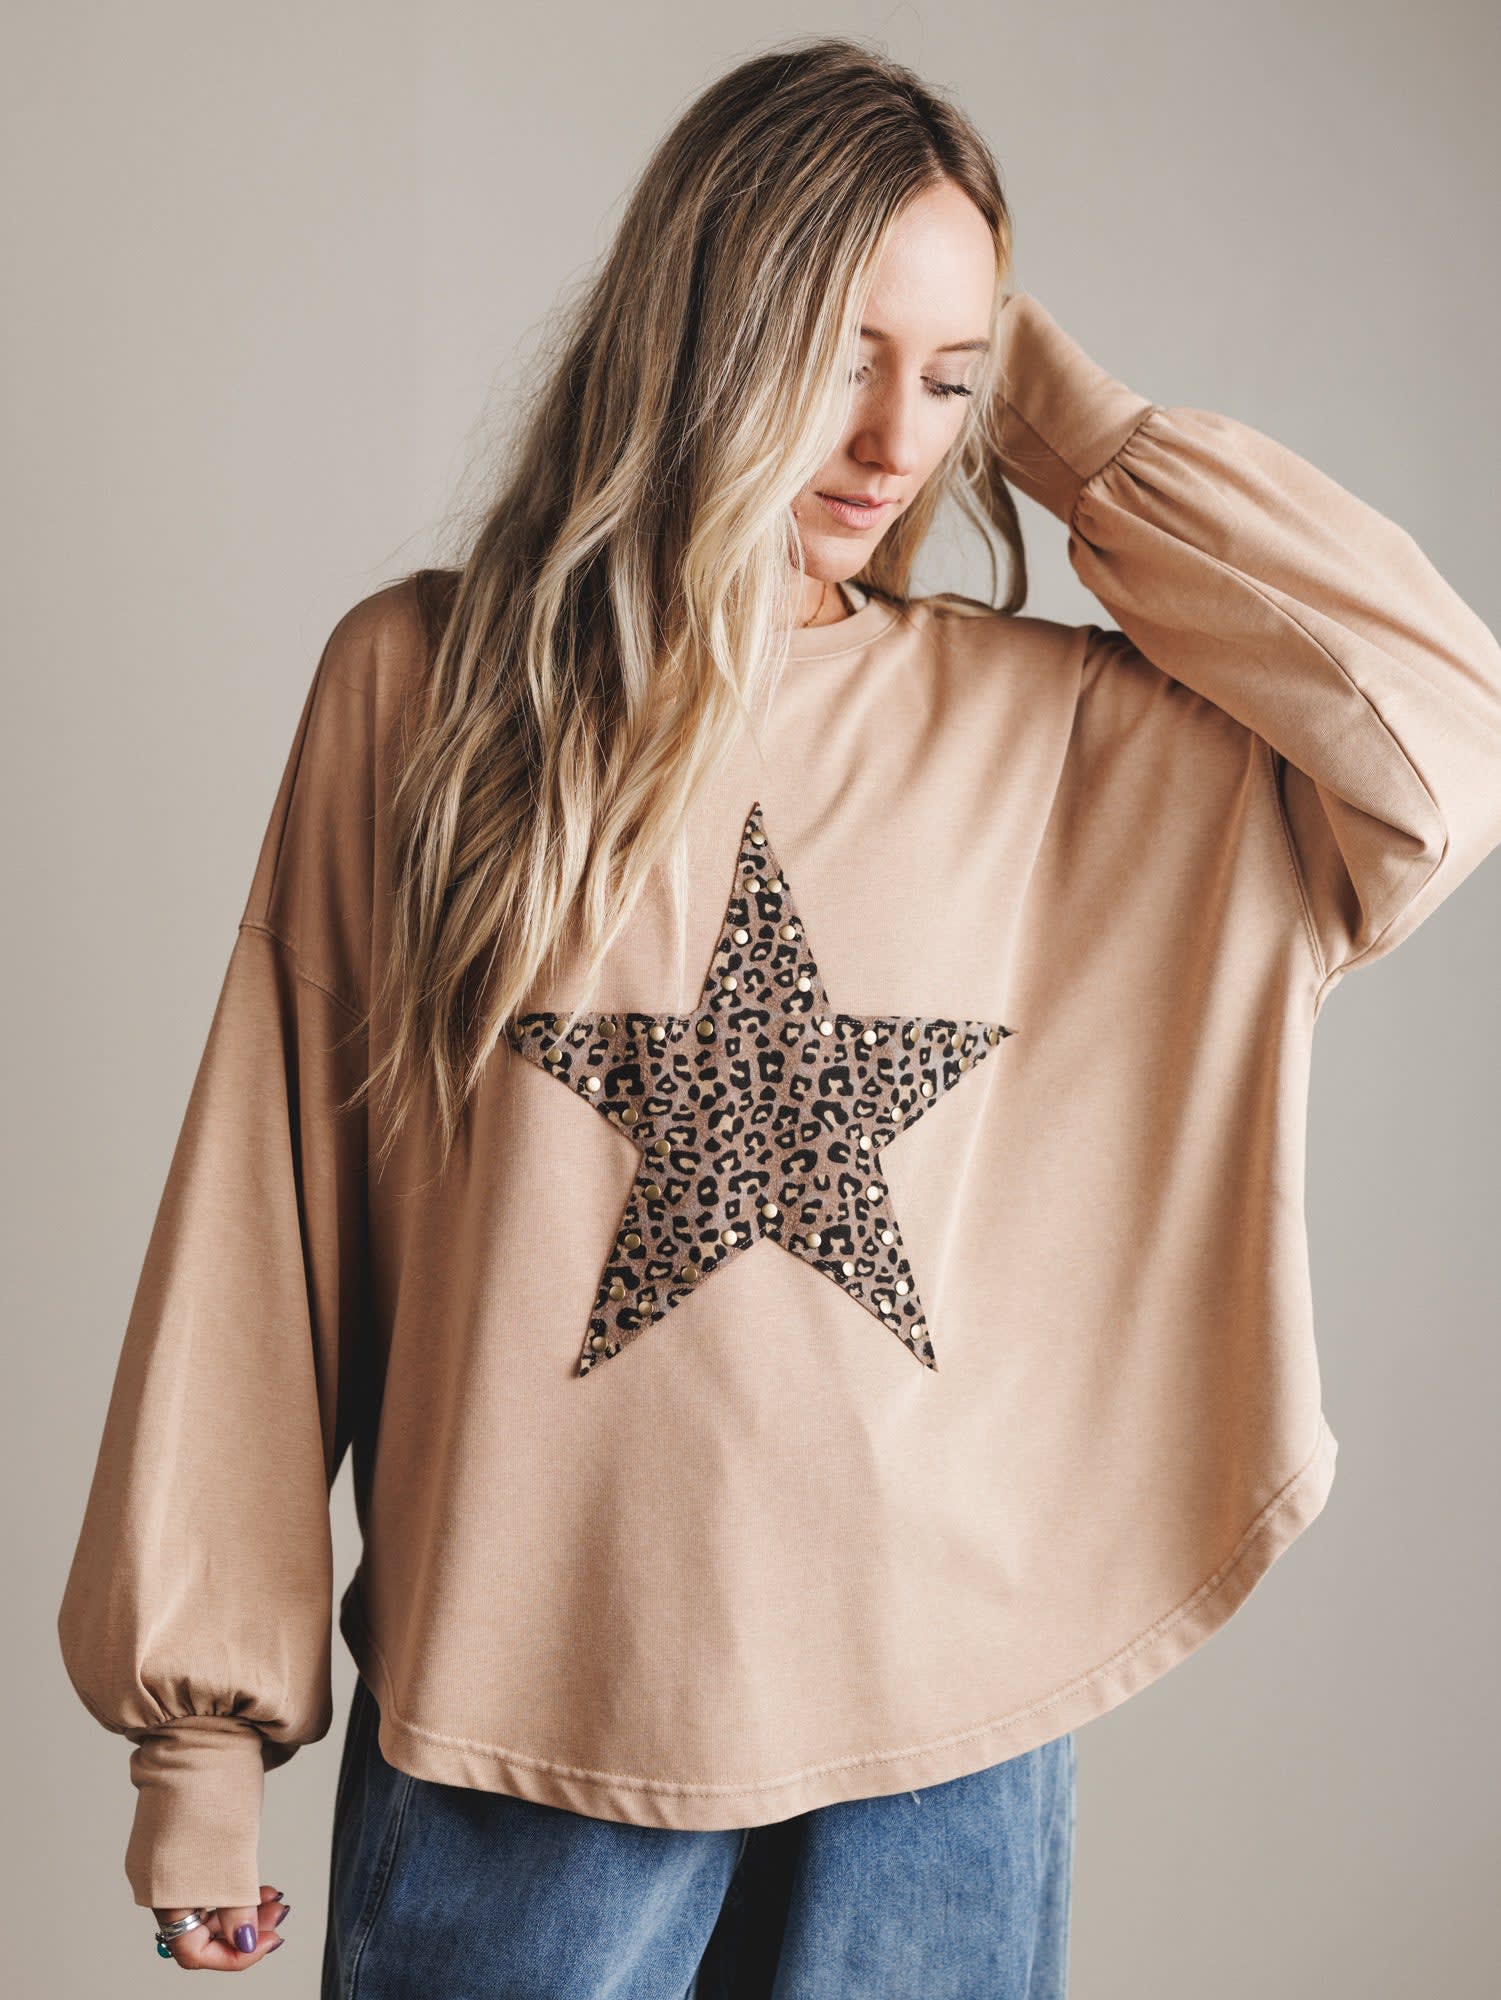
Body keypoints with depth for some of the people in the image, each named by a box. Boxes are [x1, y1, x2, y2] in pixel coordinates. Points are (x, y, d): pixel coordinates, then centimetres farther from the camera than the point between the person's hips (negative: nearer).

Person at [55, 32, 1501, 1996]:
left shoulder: (1046, 728, 1)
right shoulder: (421, 680, -3)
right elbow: (262, 1218, -1)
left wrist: (1068, 430, -5)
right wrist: (203, 1718, 1)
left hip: (946, 1742, 2)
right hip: (513, 1715, -1)